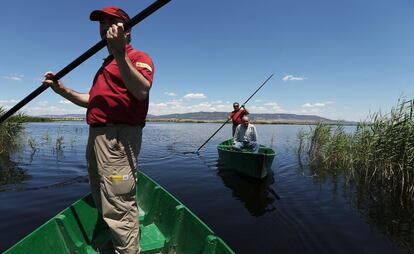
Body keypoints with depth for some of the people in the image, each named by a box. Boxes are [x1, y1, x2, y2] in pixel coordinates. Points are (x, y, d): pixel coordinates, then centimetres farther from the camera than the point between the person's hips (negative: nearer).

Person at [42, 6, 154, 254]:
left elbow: (142, 91, -24)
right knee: (105, 202, 21)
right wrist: (62, 90, 18)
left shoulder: (139, 57, -2)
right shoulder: (107, 64, 27)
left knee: (118, 206, -8)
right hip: (97, 136, 10)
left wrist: (120, 52, -30)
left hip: (118, 137, -10)